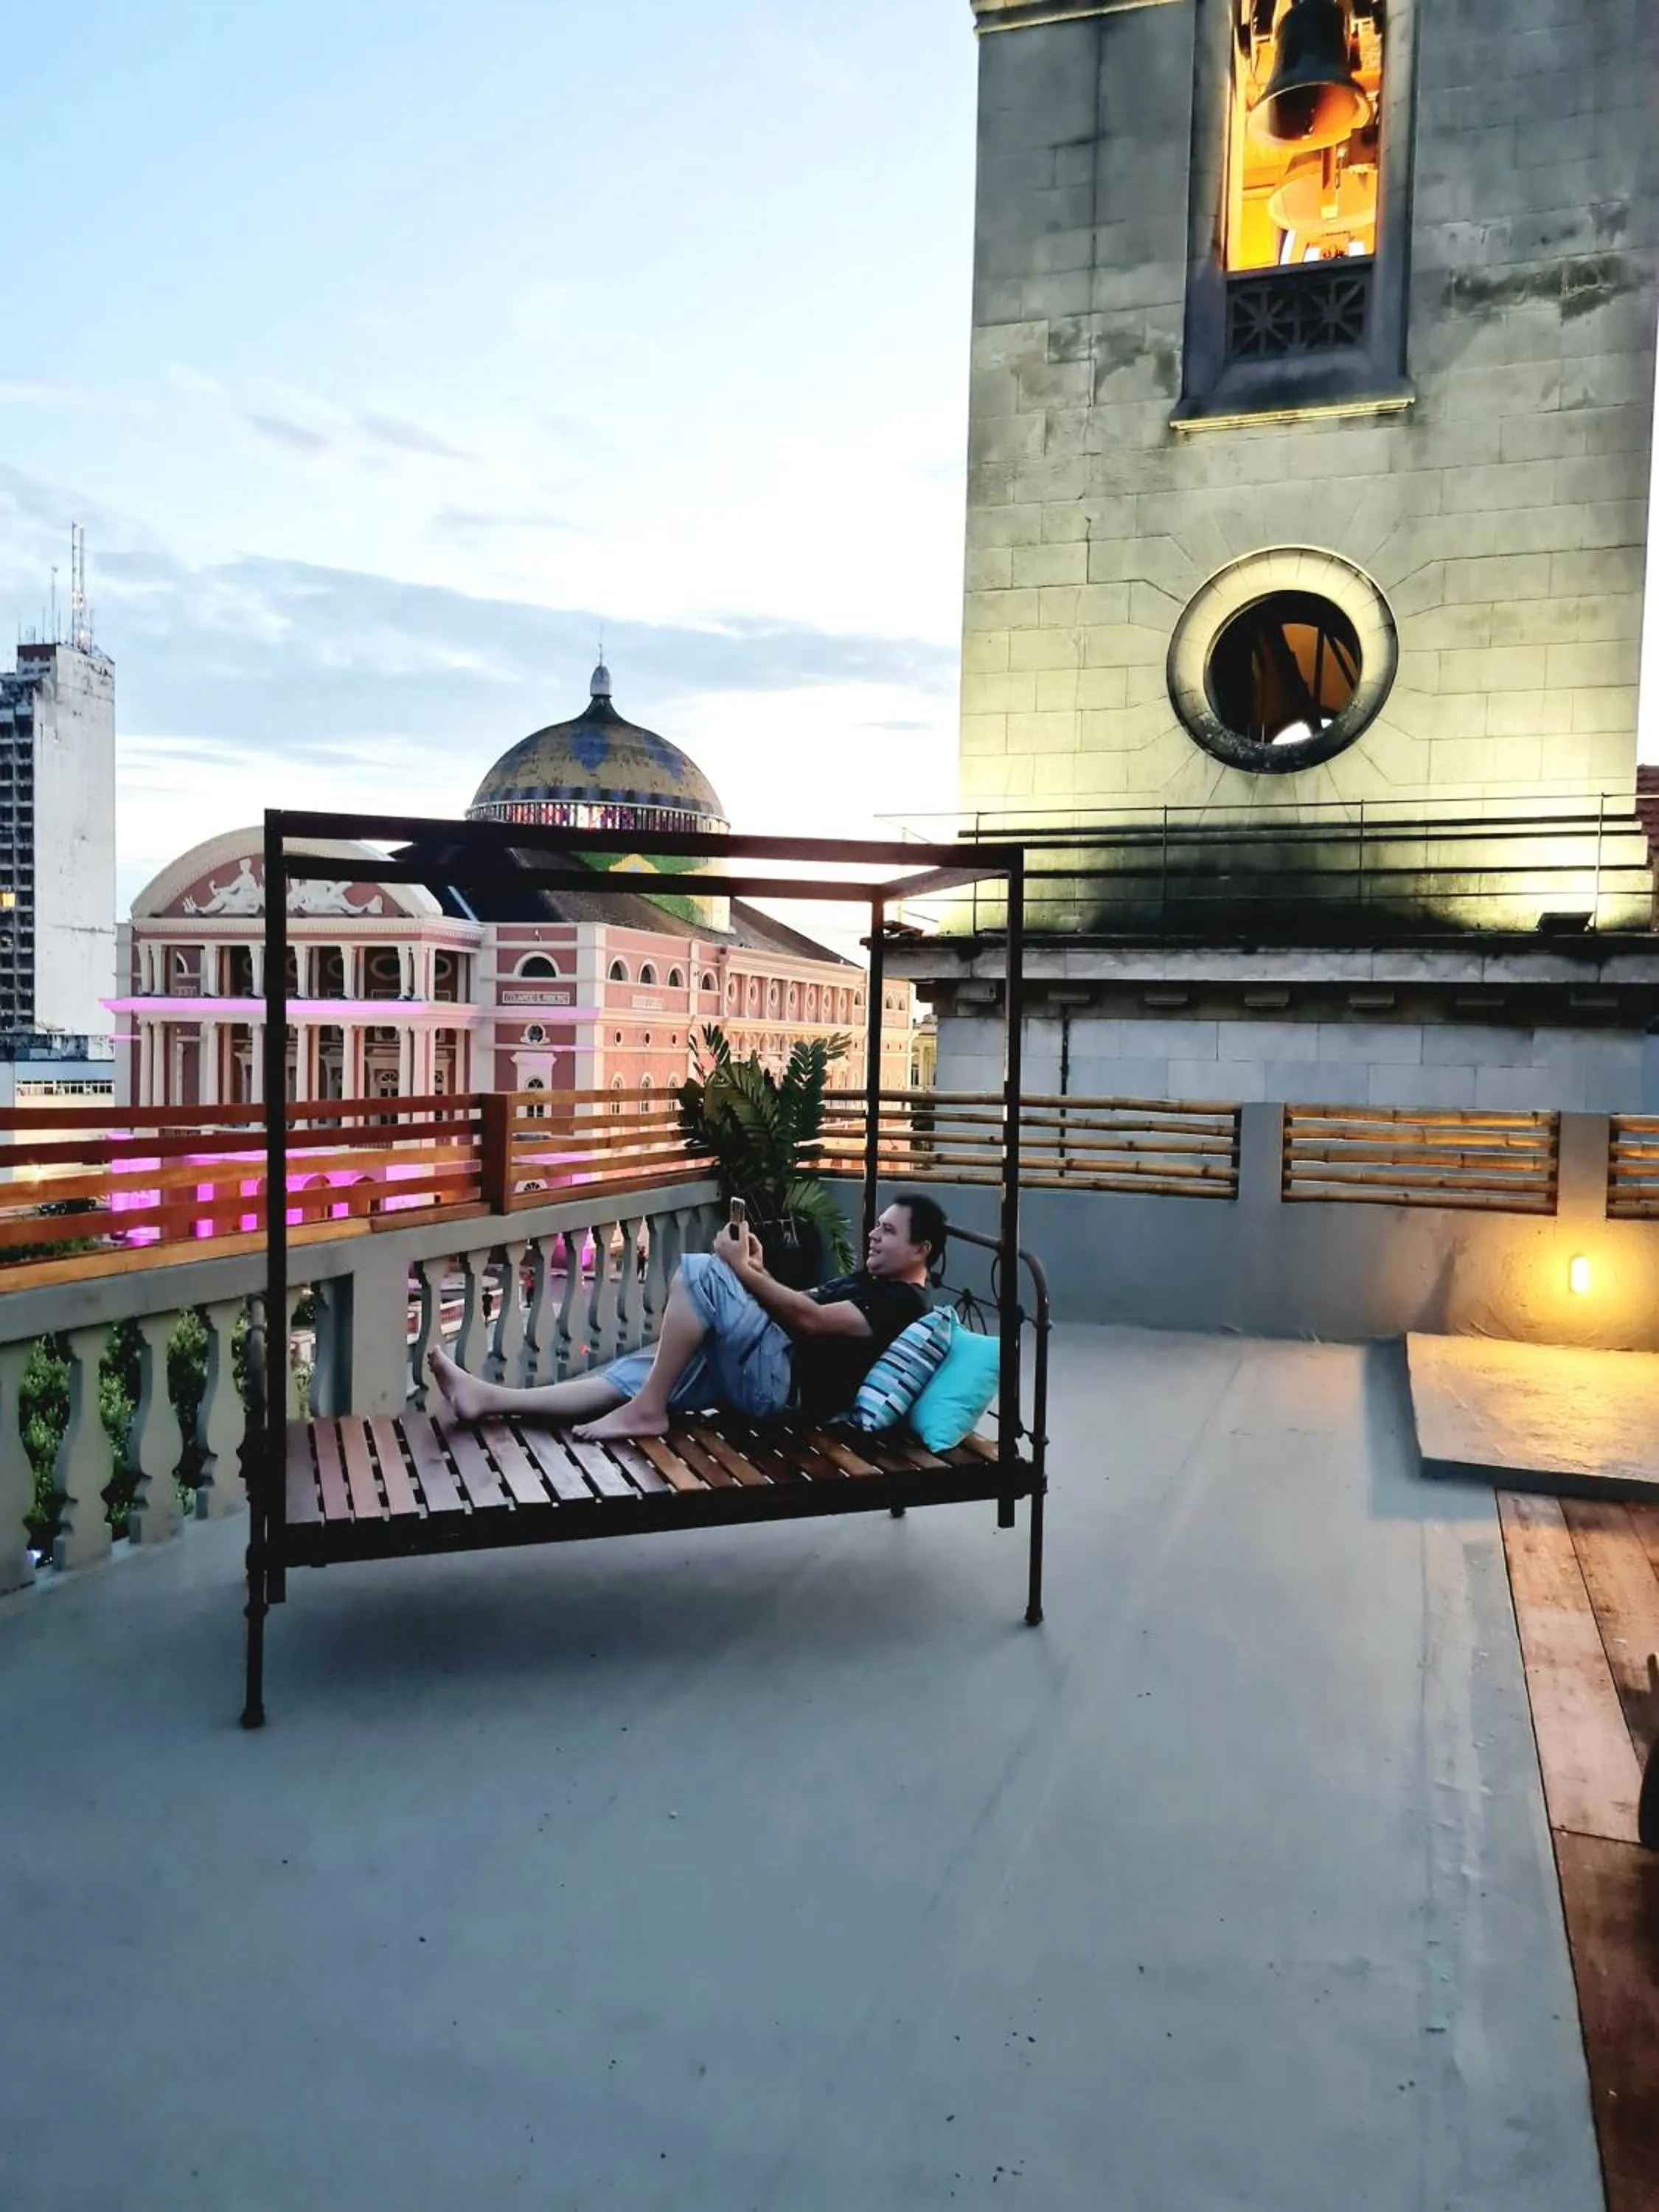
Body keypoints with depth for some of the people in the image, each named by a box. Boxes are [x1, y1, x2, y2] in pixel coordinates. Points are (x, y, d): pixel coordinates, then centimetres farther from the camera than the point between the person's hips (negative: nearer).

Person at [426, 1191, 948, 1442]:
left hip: (785, 1383, -10)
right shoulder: (867, 1282, 27)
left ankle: (646, 1411, -16)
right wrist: (759, 1272, 1)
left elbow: (811, 1319, -17)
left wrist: (740, 1268, -14)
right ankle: (492, 1400, -4)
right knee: (637, 1370, -1)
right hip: (767, 1373, 10)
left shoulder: (903, 1303, -6)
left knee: (700, 1270, -20)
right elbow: (801, 1307, 21)